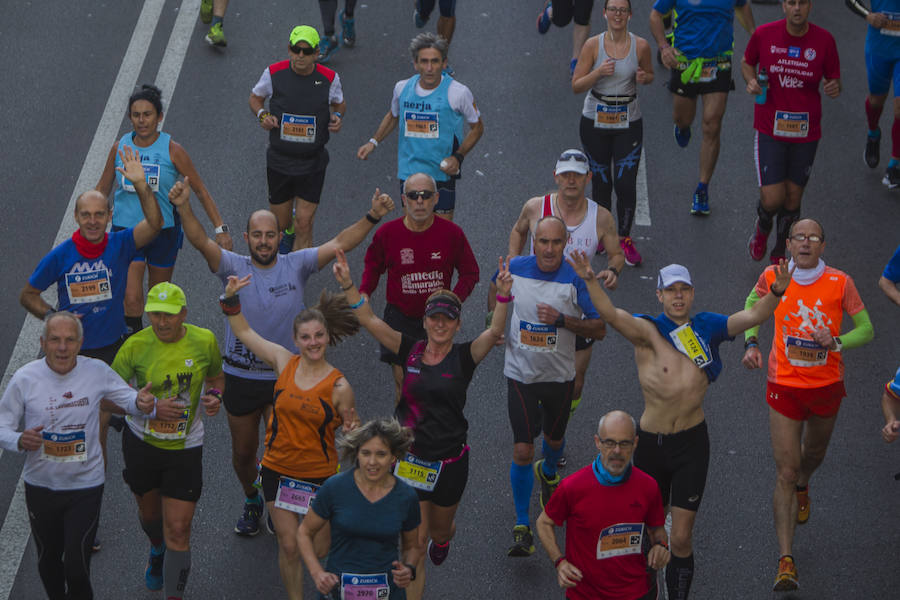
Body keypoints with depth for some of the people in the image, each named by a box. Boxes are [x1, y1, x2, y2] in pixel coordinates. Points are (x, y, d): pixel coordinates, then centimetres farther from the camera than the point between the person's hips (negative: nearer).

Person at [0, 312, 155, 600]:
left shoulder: (97, 372, -11)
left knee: (76, 565, -8)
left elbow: (127, 398, 2)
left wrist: (141, 403, -23)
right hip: (41, 486, 1)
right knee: (48, 560, 18)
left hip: (85, 485, -1)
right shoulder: (25, 379, -11)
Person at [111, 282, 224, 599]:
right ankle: (158, 550, 59)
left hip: (185, 448, -1)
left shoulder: (204, 341, -10)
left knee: (178, 529, -5)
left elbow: (216, 376, 10)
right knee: (149, 513, 24)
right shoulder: (135, 346, -15)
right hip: (141, 442, 1)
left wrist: (215, 396, -13)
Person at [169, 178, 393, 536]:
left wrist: (372, 217, -25)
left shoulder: (296, 266, -6)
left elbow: (339, 244, -12)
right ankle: (252, 502, 42)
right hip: (240, 377, 0)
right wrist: (184, 208, -42)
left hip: (285, 378, 0)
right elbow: (201, 242, -24)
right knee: (243, 452, 15)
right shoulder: (234, 268, -9)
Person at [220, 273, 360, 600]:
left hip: (320, 475, -2)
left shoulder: (338, 386, -14)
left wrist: (353, 431, -24)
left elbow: (352, 432, -2)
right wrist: (231, 298, -5)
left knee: (321, 549, 9)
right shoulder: (285, 361, -5)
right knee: (289, 547, 4)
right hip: (278, 470, 2)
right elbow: (244, 333, 5)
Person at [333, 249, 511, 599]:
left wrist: (503, 296, -43)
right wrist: (348, 285, -25)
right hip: (410, 460, 0)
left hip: (450, 461, 0)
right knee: (414, 546, -1)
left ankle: (441, 539, 62)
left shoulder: (464, 357, -8)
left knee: (440, 529, 25)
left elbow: (495, 332, -26)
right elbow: (368, 320, -11)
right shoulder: (410, 351, -4)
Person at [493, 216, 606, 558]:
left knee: (554, 439, 22)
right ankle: (522, 526, 3)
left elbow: (600, 329, -14)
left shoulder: (576, 281, -16)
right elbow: (496, 287, 16)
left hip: (560, 376, 1)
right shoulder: (514, 269, -10)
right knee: (522, 451, -8)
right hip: (521, 374, -1)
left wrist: (561, 319, -26)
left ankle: (548, 473, 59)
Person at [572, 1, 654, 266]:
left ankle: (624, 239, 10)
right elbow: (576, 86, -5)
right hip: (595, 121, 0)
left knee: (626, 183, -6)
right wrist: (598, 72, -22)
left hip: (628, 122, 0)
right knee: (601, 183, 9)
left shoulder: (640, 45, -5)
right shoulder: (593, 45, -8)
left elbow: (650, 75, 13)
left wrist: (643, 77, -11)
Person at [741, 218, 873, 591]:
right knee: (785, 471, -8)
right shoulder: (773, 278, -9)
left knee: (814, 455, 26)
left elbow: (866, 329, -4)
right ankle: (786, 560, -10)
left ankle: (802, 488, 64)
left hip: (826, 385, 1)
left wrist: (837, 343, -24)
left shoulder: (839, 283, -12)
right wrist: (751, 343, -1)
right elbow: (752, 304, 14)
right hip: (784, 387, -1)